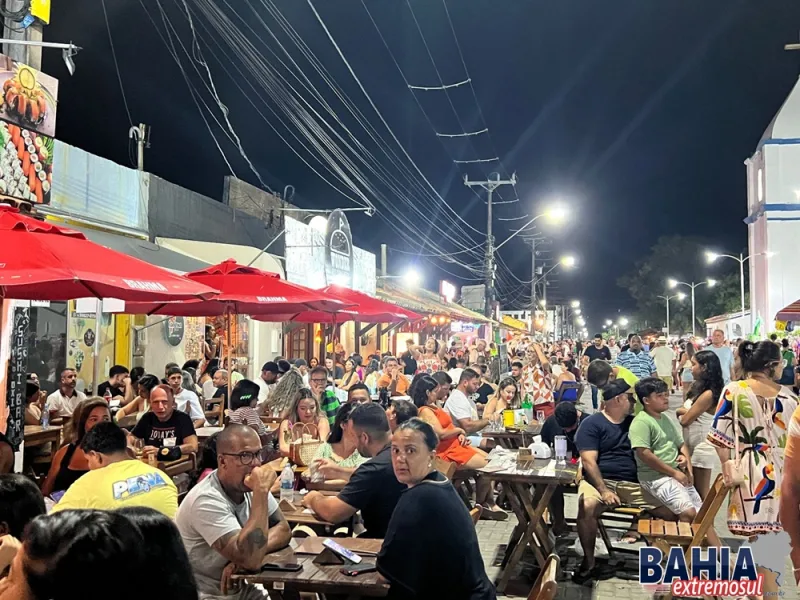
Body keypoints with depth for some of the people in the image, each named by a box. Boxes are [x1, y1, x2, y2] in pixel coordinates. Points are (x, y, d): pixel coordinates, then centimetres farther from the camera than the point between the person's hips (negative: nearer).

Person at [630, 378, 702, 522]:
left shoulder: (666, 419, 16)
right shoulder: (641, 422, -13)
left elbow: (681, 445, 25)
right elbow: (644, 454, -21)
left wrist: (687, 464, 4)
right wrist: (674, 473, -17)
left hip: (678, 475, 9)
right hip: (655, 477, -9)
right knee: (689, 512, -21)